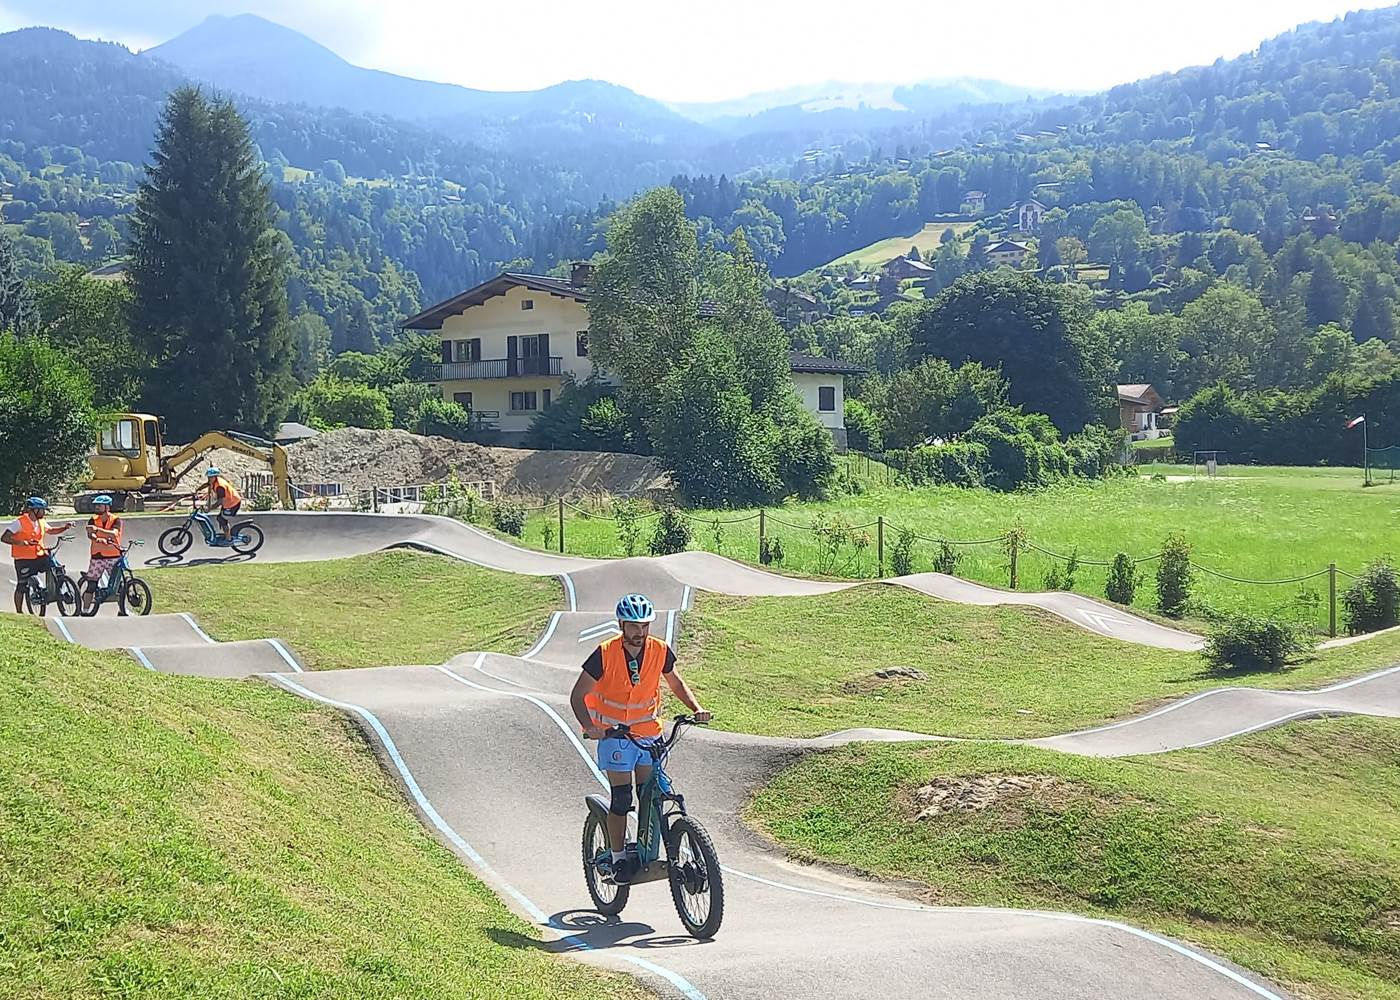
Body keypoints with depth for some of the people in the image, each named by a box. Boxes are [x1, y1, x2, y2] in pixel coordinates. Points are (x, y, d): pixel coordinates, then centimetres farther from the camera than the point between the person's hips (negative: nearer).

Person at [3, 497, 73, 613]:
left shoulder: (41, 522, 7)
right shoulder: (19, 522, -14)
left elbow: (51, 530, 26)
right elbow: (4, 538, -18)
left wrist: (65, 527, 9)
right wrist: (23, 542, -30)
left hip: (40, 556, 5)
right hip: (24, 559, -5)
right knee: (21, 586, 3)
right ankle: (19, 612, 16)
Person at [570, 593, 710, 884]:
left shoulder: (660, 651, -8)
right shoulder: (605, 655, -18)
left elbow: (676, 684, 11)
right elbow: (577, 696, -14)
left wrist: (696, 709, -6)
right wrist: (590, 726, -30)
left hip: (649, 733, 3)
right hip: (614, 734, -3)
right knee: (621, 799, -7)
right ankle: (618, 860, 5)